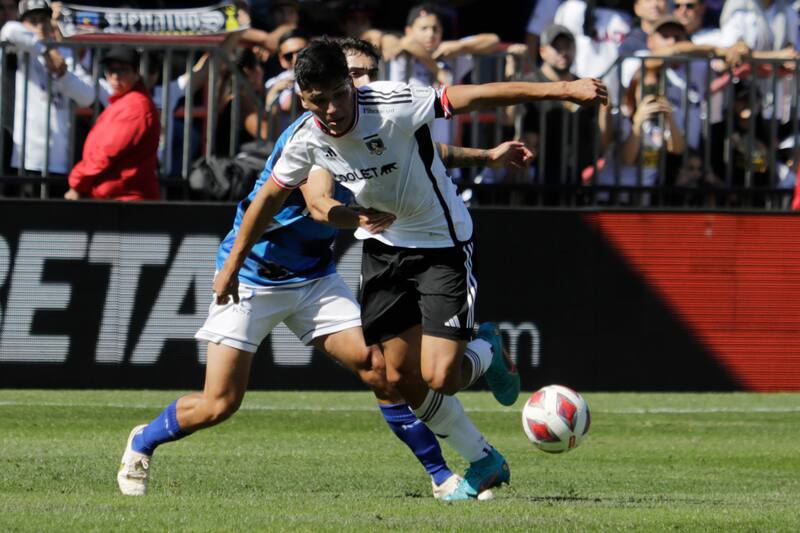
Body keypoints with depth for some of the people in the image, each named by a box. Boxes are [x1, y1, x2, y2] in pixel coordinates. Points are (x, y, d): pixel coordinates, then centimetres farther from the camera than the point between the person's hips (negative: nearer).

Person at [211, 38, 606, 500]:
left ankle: (486, 354, 21)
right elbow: (270, 198, 6)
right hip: (384, 249, 5)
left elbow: (475, 97, -31)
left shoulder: (392, 106, -28)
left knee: (440, 377, -16)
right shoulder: (307, 140, -11)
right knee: (402, 375, 2)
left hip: (443, 247, -5)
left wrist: (562, 90, -36)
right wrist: (233, 265, 13)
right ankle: (484, 463, 22)